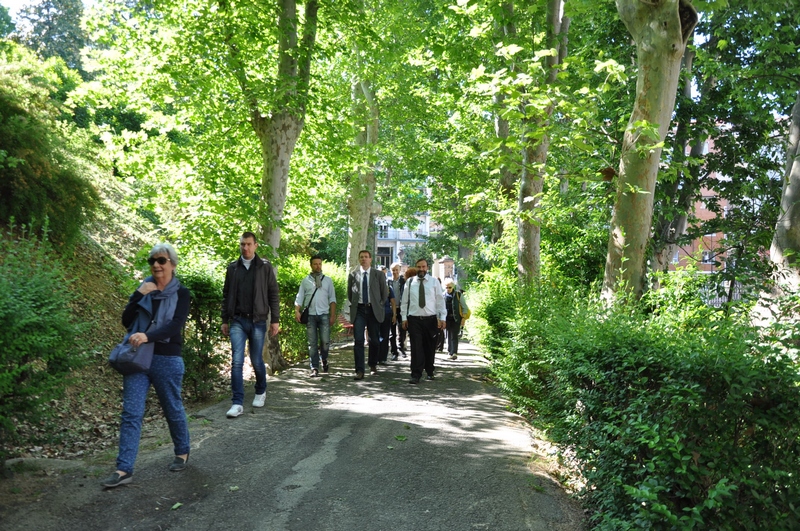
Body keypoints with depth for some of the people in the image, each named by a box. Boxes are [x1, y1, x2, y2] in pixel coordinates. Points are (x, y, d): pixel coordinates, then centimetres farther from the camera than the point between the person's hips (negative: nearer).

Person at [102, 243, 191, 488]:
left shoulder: (180, 293, -4)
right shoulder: (143, 288, 7)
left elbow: (175, 325, -18)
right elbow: (126, 320, -1)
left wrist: (148, 336, -33)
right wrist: (139, 295, -13)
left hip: (167, 360, -3)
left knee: (173, 409, 11)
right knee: (131, 413, -2)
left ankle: (182, 452, 33)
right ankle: (124, 470, 1)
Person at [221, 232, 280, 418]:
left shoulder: (265, 267, 0)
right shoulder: (232, 268, 7)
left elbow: (273, 294, 0)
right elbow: (226, 295, 12)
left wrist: (274, 320, -3)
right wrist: (225, 320, 9)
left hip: (257, 321, -1)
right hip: (237, 321, 2)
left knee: (257, 361, 8)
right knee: (237, 362, -5)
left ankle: (261, 392, 33)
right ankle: (237, 403, -2)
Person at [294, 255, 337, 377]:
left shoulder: (328, 280, 11)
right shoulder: (305, 281, 10)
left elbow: (332, 298, 9)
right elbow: (299, 298, 5)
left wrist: (333, 315, 1)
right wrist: (297, 311, -10)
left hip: (324, 315, 0)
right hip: (310, 315, 0)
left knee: (325, 341, -5)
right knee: (312, 343, 1)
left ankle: (324, 360, 24)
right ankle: (314, 368, 7)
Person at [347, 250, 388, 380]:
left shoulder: (379, 275, 3)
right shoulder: (353, 275, 6)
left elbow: (384, 293, 9)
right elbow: (349, 293, 17)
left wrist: (379, 306, 7)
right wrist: (353, 305, 12)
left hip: (373, 310, 0)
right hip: (358, 310, 0)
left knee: (374, 340, 8)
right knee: (358, 340, -7)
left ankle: (373, 365, 29)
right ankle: (359, 370, -5)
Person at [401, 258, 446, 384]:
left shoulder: (434, 281, 3)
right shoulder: (410, 282, 6)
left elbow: (440, 300, 0)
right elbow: (405, 301, 7)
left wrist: (442, 318, -6)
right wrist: (404, 317, 2)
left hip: (430, 319, 1)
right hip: (414, 319, 0)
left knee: (430, 347, 11)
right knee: (416, 347, -6)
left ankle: (429, 372, 28)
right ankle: (416, 375, -4)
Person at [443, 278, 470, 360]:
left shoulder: (458, 294, 0)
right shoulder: (443, 295, 6)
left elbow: (464, 307, 3)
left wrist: (464, 317, -4)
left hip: (456, 318, -3)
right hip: (447, 319, 3)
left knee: (454, 336, -8)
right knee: (448, 336, 8)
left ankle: (454, 353, -13)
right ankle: (449, 352, 20)